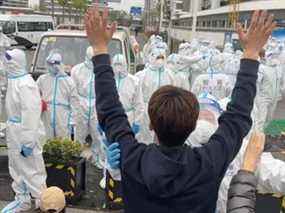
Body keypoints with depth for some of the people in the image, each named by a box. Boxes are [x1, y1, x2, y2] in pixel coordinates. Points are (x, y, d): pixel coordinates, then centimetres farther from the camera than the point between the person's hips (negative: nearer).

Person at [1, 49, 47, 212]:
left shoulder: (25, 83, -21)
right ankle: (22, 200, 37)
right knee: (17, 168, 20)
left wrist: (27, 141, -24)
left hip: (26, 132, -9)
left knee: (32, 169, 2)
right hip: (14, 131, 9)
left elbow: (30, 113, -25)